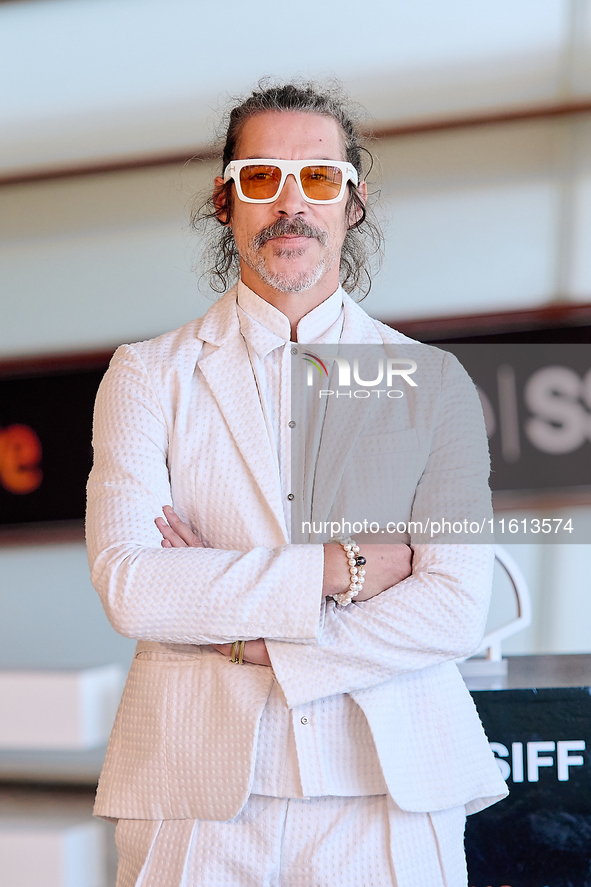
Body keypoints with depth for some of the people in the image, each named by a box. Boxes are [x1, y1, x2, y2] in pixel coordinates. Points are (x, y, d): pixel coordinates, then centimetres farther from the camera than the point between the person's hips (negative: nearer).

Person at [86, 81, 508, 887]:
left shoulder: (434, 381, 5)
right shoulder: (147, 376, 5)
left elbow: (457, 609, -6)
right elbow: (128, 586, -10)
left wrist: (252, 642, -12)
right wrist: (338, 568, -12)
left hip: (387, 791, 1)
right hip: (197, 791, 0)